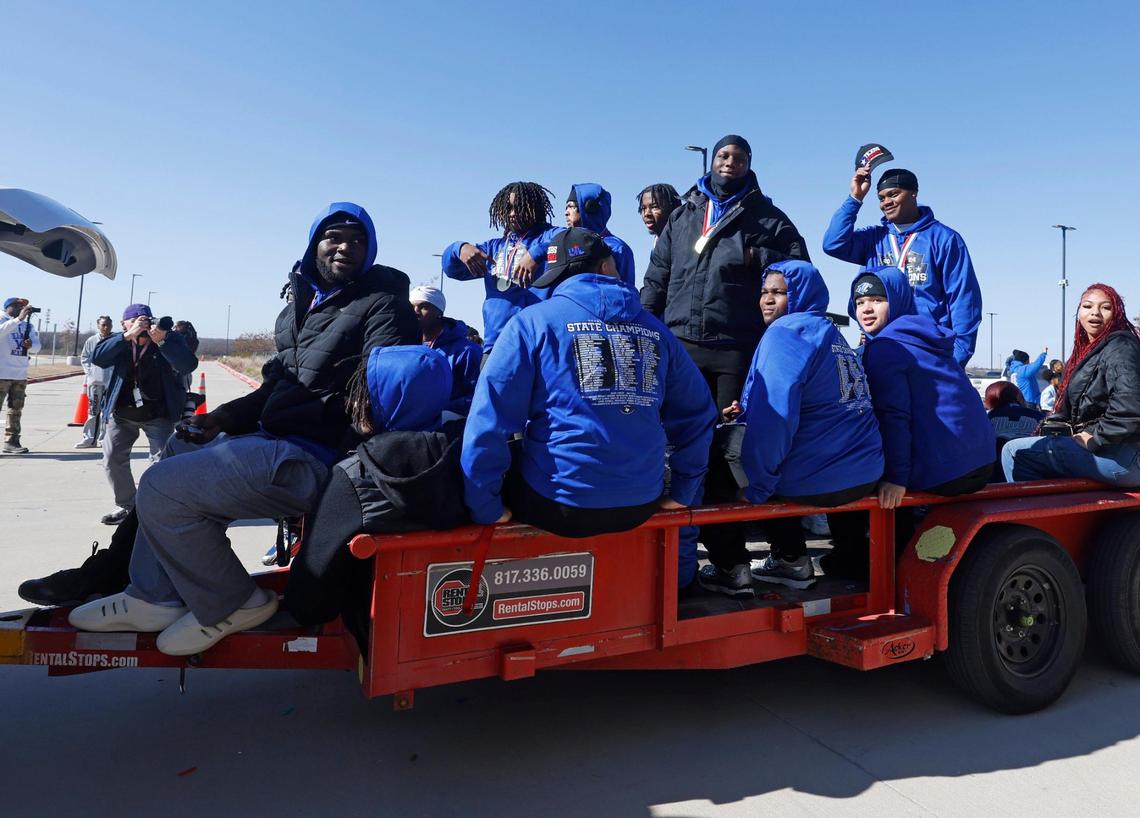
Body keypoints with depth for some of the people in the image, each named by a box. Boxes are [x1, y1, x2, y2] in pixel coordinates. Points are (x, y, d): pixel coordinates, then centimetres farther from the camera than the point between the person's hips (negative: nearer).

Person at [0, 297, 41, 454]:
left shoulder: (28, 326, 13)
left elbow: (37, 346, 7)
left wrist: (31, 346, -15)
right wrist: (19, 318, -34)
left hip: (21, 375, 6)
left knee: (16, 409, 10)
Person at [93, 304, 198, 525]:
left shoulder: (170, 339, -10)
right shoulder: (120, 341, -2)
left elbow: (189, 365, -25)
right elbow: (97, 358, -19)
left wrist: (161, 341, -35)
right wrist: (127, 336, -29)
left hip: (158, 415, -3)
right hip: (122, 413, 3)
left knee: (163, 462, -8)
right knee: (112, 459, 3)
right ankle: (126, 505, 21)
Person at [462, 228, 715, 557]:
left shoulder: (533, 322, -3)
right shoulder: (654, 329, 10)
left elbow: (490, 416, -11)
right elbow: (696, 414, 14)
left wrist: (485, 507, -5)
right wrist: (681, 492, 20)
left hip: (556, 503, -4)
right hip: (640, 505, 5)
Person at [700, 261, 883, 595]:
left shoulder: (786, 331, -11)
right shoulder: (833, 335, 17)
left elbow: (774, 419, -22)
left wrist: (754, 486, -16)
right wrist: (749, 413, 18)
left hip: (815, 481, -9)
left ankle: (732, 568, 8)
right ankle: (792, 561, 28)